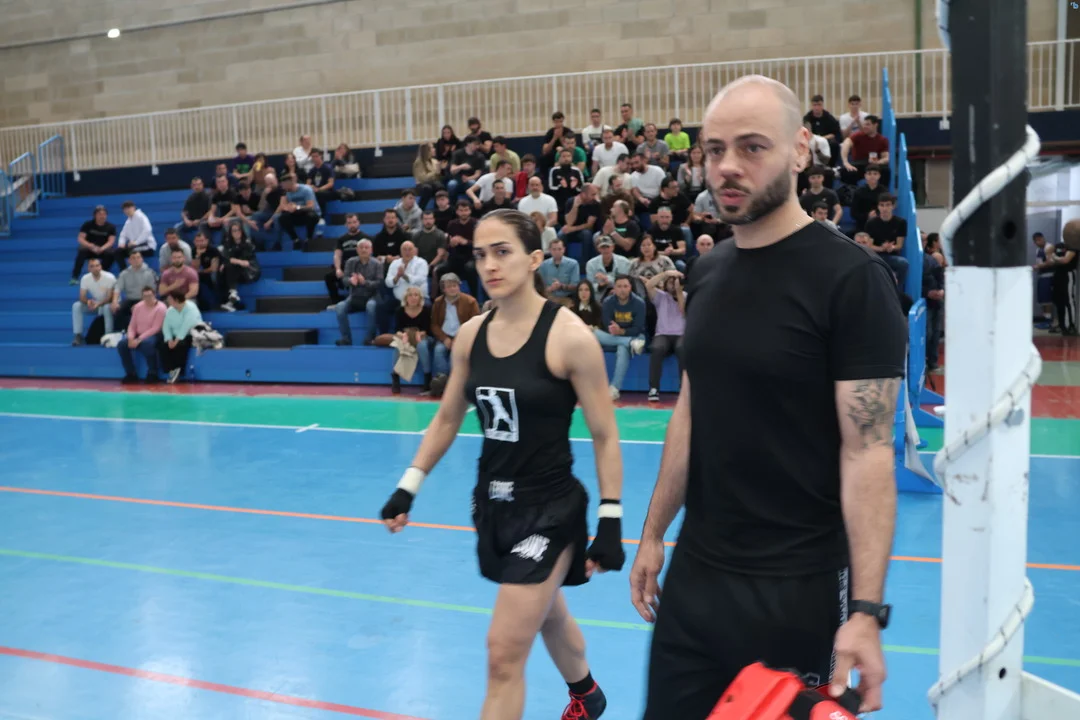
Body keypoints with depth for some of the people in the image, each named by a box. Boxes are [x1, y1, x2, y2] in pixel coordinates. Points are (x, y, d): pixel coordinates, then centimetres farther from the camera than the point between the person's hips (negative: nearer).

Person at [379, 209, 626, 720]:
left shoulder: (569, 336, -17)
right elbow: (446, 419, 10)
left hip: (550, 508, -6)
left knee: (504, 654, -6)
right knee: (547, 615, 26)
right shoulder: (470, 334, -2)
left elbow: (605, 438, -12)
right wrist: (409, 488, 5)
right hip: (492, 502, 6)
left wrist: (611, 522, -14)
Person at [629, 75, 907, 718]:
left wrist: (866, 609, -22)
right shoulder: (707, 272, 6)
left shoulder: (851, 278, -14)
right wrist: (654, 534, 12)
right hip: (696, 574, 6)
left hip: (799, 590, -6)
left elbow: (868, 452, -18)